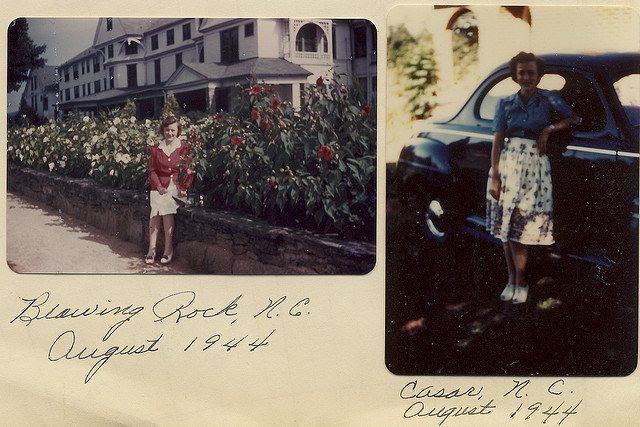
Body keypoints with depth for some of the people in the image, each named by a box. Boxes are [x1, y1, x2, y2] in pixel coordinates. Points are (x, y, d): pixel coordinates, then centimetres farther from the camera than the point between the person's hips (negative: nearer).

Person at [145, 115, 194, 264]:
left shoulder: (186, 147, 7)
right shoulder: (156, 149, 16)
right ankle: (152, 248, -31)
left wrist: (184, 188, -10)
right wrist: (159, 186, -5)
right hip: (161, 187, 2)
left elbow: (190, 171, 3)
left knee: (164, 204, -29)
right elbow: (152, 170, 12)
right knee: (157, 205, -28)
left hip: (179, 187, -2)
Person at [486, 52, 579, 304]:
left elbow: (574, 119, 6)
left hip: (534, 167, -2)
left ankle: (520, 282, 9)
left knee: (519, 228, -4)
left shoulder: (548, 99, 4)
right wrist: (494, 177, -5)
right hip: (507, 166, 2)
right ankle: (512, 279, 16)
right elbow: (497, 142, 2)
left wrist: (549, 129, -9)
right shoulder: (505, 104, 6)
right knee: (505, 227, 3)